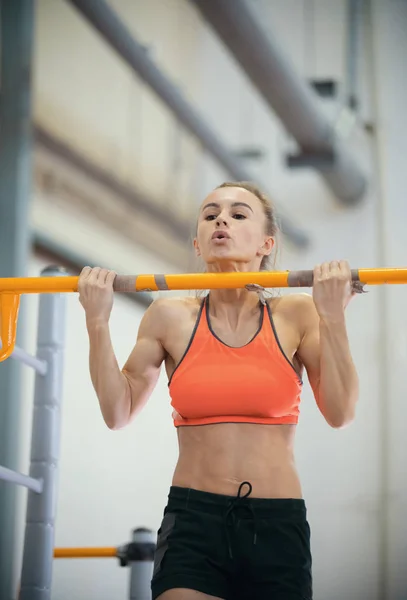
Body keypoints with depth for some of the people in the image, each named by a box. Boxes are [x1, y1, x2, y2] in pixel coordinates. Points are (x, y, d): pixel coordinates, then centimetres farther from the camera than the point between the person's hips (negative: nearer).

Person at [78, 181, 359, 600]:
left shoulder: (296, 315, 2)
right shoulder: (171, 318, 4)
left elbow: (340, 414, -6)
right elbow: (118, 413, 4)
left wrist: (333, 316, -13)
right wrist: (97, 321, -4)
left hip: (279, 524, 1)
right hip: (193, 520, 0)